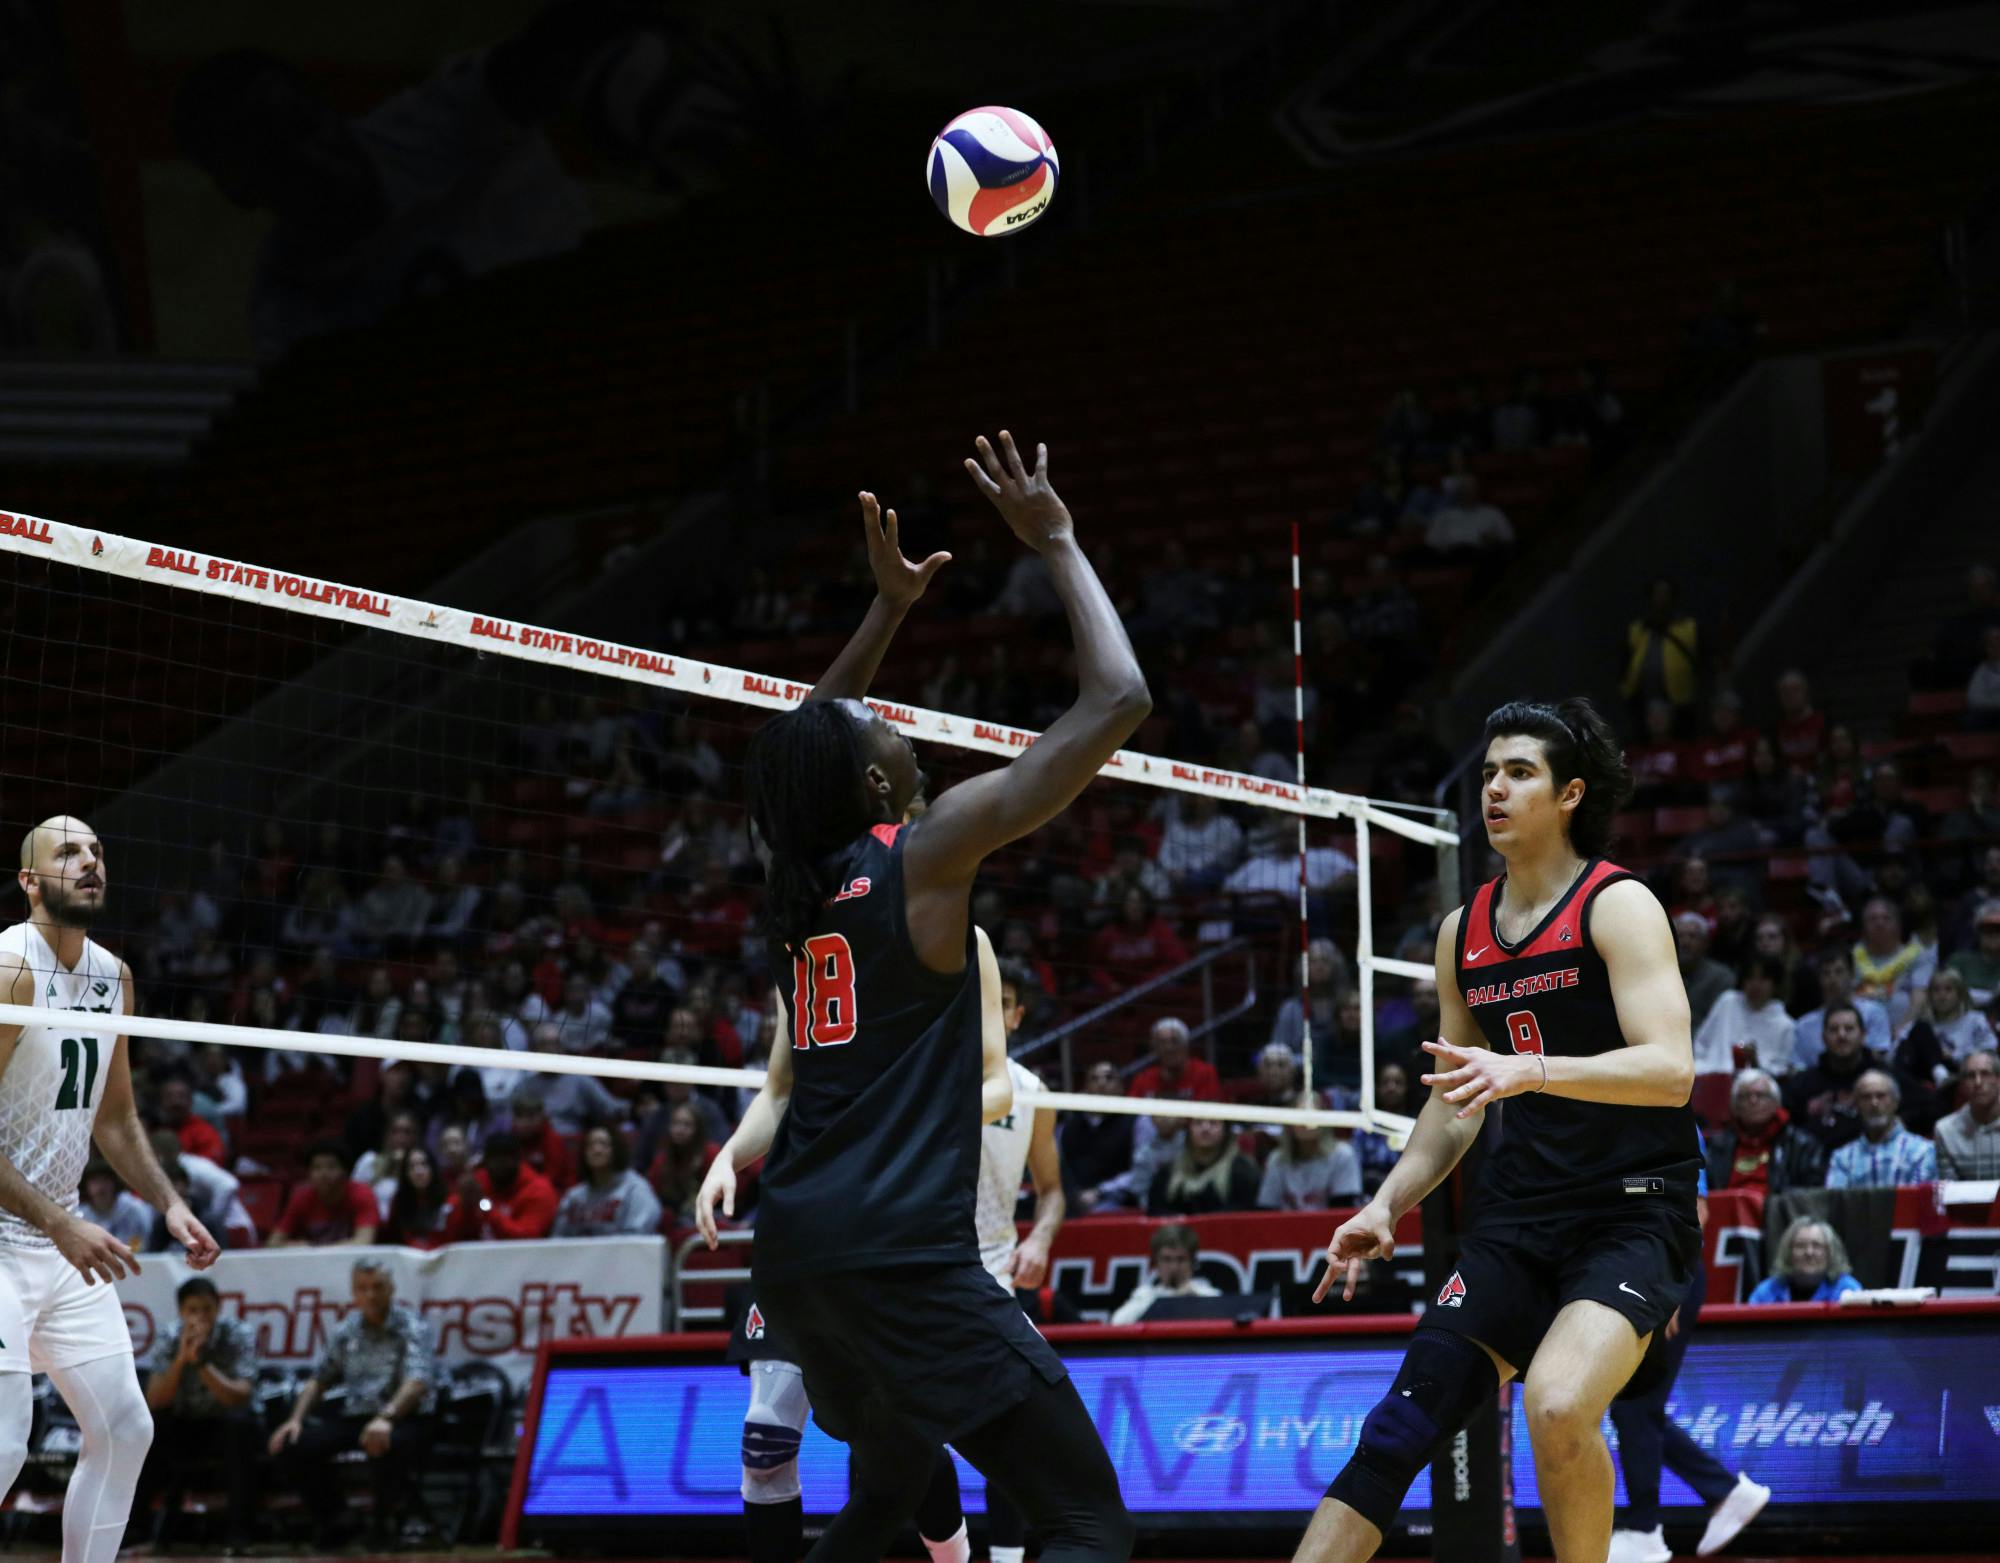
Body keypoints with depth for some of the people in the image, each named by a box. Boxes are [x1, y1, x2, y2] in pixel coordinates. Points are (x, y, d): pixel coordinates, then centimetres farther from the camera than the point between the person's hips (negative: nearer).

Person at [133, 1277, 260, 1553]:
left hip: (226, 1427, -2)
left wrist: (202, 1362, -36)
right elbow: (154, 1402, -18)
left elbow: (241, 1397, -26)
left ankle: (238, 1529, -28)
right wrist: (181, 1358, -32)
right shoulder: (168, 1338, -10)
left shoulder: (240, 1335, -16)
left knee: (240, 1422, -35)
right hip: (183, 1428, 2)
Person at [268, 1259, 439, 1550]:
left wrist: (386, 1417, -40)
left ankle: (385, 1525, -11)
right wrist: (296, 1419, -1)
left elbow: (418, 1381, -22)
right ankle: (329, 1523, 4)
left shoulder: (411, 1328, -6)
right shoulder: (346, 1331, 12)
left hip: (405, 1419, -5)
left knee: (383, 1447, -40)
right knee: (290, 1445, -16)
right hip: (354, 1417, 5)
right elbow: (319, 1380, 18)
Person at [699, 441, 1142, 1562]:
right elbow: (1119, 700, -7)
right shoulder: (923, 857, -7)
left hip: (798, 1257, 8)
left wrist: (891, 606, 34)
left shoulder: (798, 874, 11)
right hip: (903, 1258, -8)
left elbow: (810, 745, 36)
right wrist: (1057, 544, 4)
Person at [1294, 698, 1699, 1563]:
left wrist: (1530, 1070, -32)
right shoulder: (1462, 931, 12)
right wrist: (1387, 1205, 9)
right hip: (1519, 1209, 6)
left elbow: (1670, 1070, -20)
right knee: (1401, 1423, -4)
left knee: (1557, 1403, -29)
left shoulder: (1619, 904, -7)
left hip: (1633, 1208, -6)